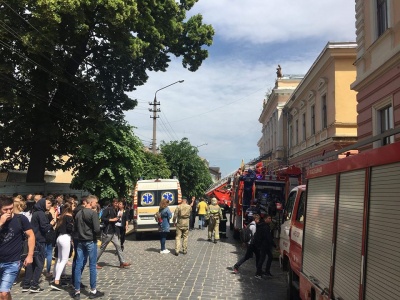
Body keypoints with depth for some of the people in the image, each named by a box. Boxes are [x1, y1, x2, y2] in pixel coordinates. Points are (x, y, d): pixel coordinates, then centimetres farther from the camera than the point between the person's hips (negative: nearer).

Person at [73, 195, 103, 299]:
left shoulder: (78, 213, 7)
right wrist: (94, 233, 1)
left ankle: (77, 291, 12)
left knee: (78, 266, 7)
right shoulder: (93, 213, -15)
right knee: (92, 266, 2)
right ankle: (93, 291, 9)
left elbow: (75, 228, 14)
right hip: (91, 241, -6)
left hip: (80, 242, 6)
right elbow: (97, 229, -19)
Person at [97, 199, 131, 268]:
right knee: (102, 247, 2)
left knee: (118, 246, 3)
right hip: (107, 232, -8)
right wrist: (111, 220, -22)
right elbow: (102, 218, -21)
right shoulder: (108, 210, -13)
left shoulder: (116, 211, 12)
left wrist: (117, 219, 4)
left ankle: (122, 262, 5)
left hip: (113, 232, 8)